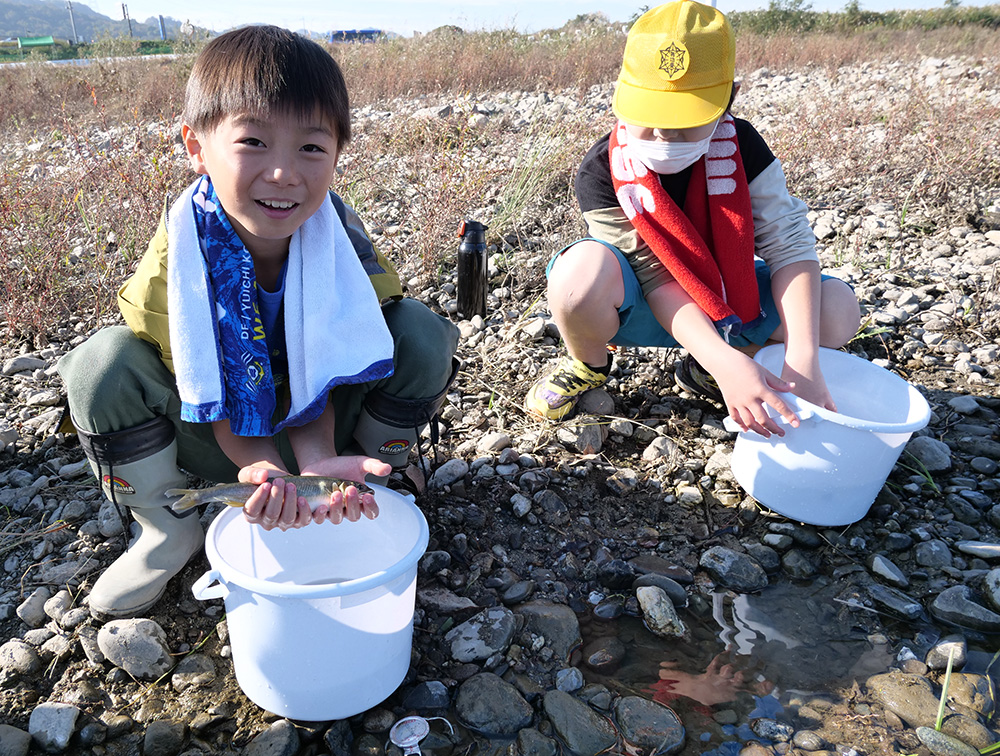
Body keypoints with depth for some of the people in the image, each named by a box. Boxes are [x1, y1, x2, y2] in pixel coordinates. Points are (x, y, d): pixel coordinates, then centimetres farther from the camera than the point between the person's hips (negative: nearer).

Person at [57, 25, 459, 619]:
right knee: (106, 363, -27)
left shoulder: (339, 236, -22)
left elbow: (320, 367, -18)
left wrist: (318, 458, -39)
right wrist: (262, 465, -41)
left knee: (421, 334, -23)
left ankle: (363, 489, 2)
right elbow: (210, 388, -20)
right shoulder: (178, 255, -25)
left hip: (317, 428, 1)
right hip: (219, 447, 0)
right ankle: (169, 529, -1)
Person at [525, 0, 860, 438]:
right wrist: (726, 361, -42)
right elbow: (657, 281, -27)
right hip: (639, 306, -3)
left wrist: (802, 360, -33)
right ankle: (588, 365, -2)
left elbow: (790, 245, -19)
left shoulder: (739, 146, -14)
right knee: (583, 270, -39)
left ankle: (703, 370, 5)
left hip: (722, 297, 4)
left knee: (838, 308, -18)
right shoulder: (602, 172, -23)